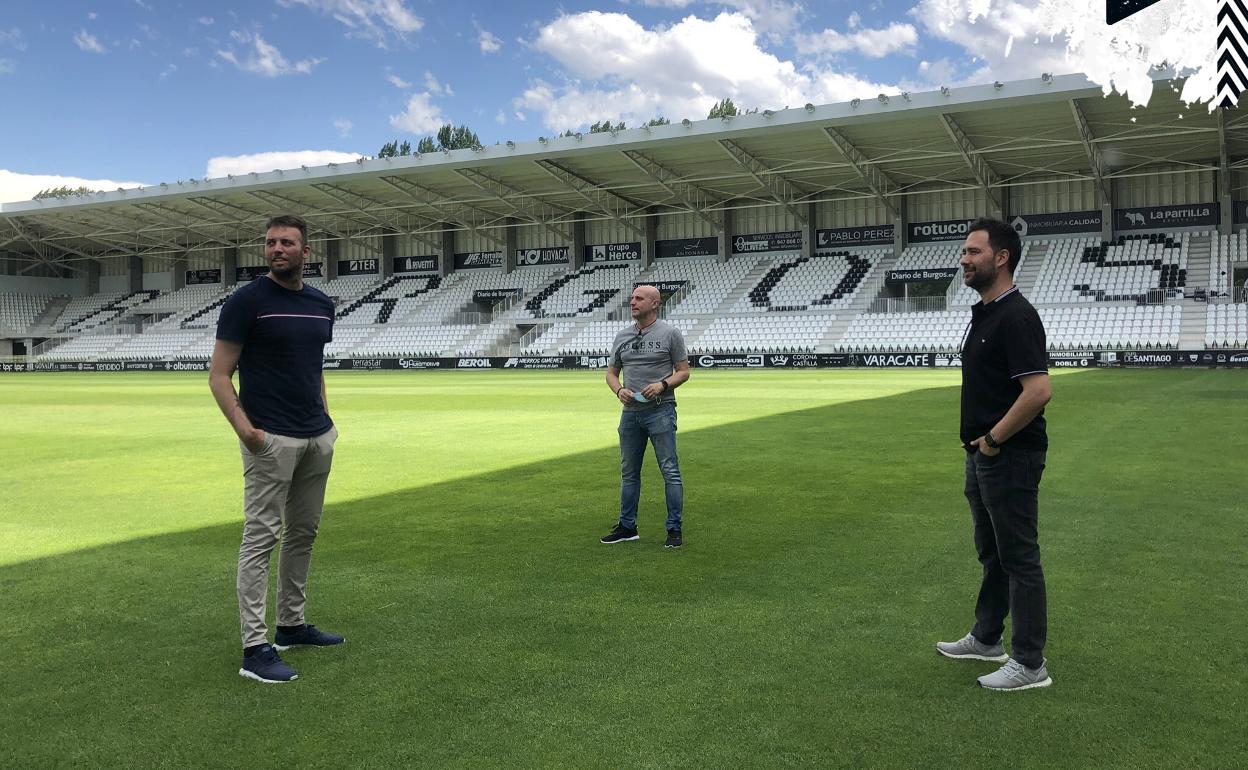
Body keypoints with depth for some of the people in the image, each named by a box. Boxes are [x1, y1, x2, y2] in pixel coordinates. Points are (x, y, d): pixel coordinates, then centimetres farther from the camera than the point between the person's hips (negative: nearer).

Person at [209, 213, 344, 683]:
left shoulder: (322, 305, 12)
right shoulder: (247, 301, -7)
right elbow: (219, 375, -8)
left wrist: (326, 420, 12)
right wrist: (242, 426, -22)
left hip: (317, 438, 7)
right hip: (270, 440, -7)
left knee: (303, 532, 14)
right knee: (261, 536, -6)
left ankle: (291, 625, 27)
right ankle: (255, 648, -2)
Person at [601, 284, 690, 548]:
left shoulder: (670, 333, -2)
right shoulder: (622, 337, 11)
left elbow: (683, 371, 0)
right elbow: (611, 372, 17)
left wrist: (662, 384, -18)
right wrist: (619, 390, -4)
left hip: (660, 411, -5)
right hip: (630, 411, 5)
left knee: (670, 471, -4)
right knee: (629, 473, 12)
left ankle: (674, 529, 3)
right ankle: (627, 526, 24)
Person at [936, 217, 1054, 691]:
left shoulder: (1016, 317, -19)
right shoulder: (982, 314, 13)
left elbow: (1038, 391, -27)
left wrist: (994, 438, -18)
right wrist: (981, 442, 15)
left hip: (1010, 457, -10)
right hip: (982, 456, 10)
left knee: (1019, 558, -1)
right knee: (992, 553, 20)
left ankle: (1030, 663, 9)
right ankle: (987, 639, 34)